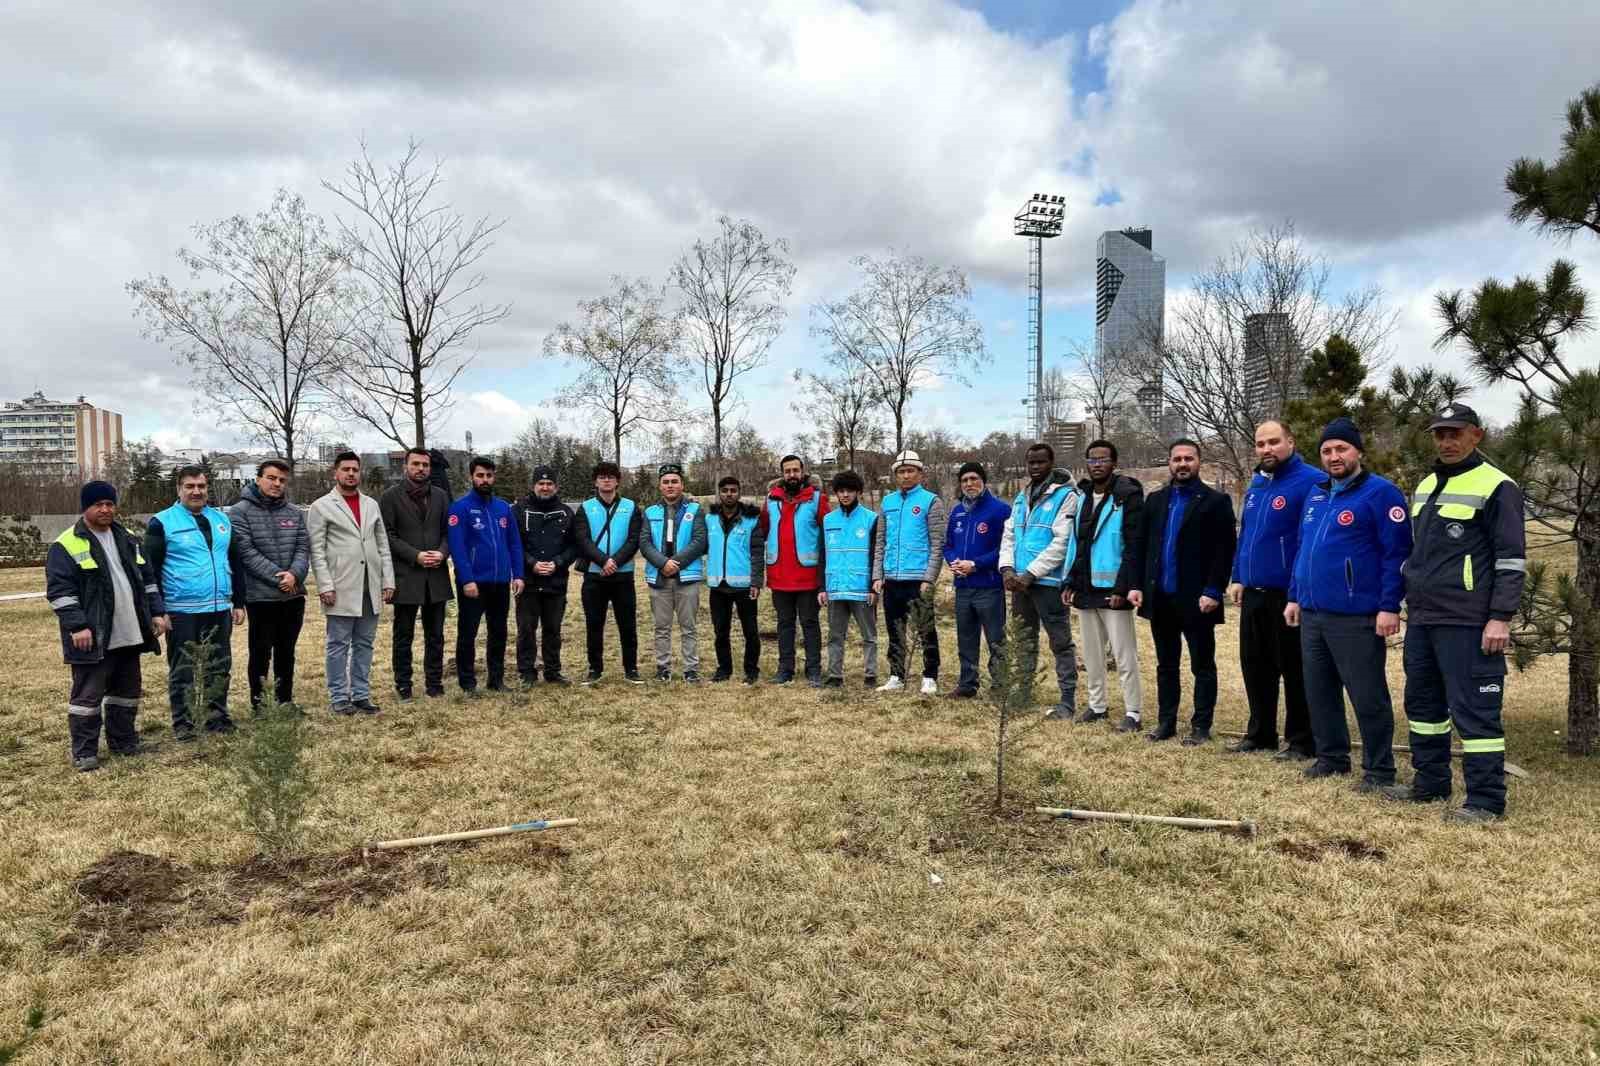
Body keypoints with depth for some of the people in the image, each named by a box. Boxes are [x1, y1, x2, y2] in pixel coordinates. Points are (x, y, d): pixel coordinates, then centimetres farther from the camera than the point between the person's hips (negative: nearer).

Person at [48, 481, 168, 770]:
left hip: (129, 635, 7)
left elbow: (148, 578, 19)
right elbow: (59, 591, -12)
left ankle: (122, 741, 27)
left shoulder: (127, 539, 13)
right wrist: (77, 626, -19)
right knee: (88, 695, 0)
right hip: (93, 637, -6)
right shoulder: (66, 545, -8)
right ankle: (84, 751, 9)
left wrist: (157, 611, 11)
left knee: (128, 690, 15)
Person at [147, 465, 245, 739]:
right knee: (182, 671, 4)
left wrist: (239, 602, 13)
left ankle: (218, 717, 22)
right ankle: (182, 723, 15)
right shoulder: (163, 523, -3)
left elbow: (235, 564, 17)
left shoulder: (222, 520, 13)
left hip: (219, 610, 5)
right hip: (181, 612, -4)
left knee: (220, 669, 11)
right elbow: (151, 570, -4)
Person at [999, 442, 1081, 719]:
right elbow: (1008, 536, 13)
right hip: (1020, 581, 7)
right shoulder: (1021, 498, 15)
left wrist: (1030, 574, -17)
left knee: (1060, 642, 0)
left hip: (1048, 581, -7)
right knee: (1024, 640, 16)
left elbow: (1061, 542, -14)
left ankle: (1067, 700, 6)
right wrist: (1007, 568, -5)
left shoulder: (1065, 496, -7)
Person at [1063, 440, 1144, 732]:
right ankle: (1097, 705, 25)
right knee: (1091, 653, 14)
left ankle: (1133, 712, 5)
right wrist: (1070, 582, 8)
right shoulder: (1082, 496, 13)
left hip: (1113, 590, -7)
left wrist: (1122, 587, -19)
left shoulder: (1128, 496, -8)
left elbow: (1135, 546, -14)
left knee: (1124, 656, -3)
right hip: (1085, 589, 7)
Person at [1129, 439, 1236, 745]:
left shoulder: (1216, 501, -4)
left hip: (1196, 599, -5)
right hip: (1160, 598, 5)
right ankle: (1166, 722, 22)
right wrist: (1137, 585, 2)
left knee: (1203, 665, 6)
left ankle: (1201, 726, 14)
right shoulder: (1156, 500, 12)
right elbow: (1141, 545, 10)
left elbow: (1224, 551, -10)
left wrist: (1213, 592, -17)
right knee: (1166, 665, 13)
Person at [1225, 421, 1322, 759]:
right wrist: (1237, 578, 14)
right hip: (1253, 593, 8)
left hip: (1289, 595, -8)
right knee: (1255, 666, 15)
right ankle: (1260, 733, 28)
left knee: (1294, 670, 3)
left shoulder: (1310, 481, -13)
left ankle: (1302, 741, 15)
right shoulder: (1255, 484, 14)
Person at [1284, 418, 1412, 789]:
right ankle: (1331, 756, 28)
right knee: (1319, 692, 14)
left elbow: (1396, 554, -13)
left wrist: (1389, 607, -17)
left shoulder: (1380, 493, -8)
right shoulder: (1315, 495, 15)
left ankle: (1378, 769, 12)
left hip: (1356, 618, -7)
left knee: (1368, 696, 1)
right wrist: (1294, 596, 17)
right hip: (1312, 614, 8)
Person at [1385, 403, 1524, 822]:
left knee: (1474, 710, -5)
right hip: (1422, 619, 8)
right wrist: (1407, 602, 21)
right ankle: (1430, 783, 27)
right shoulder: (1425, 487, 16)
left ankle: (1486, 800, 3)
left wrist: (1500, 617, -17)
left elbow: (1512, 558, -11)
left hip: (1467, 624, -8)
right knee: (1423, 703, 15)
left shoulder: (1496, 487, -7)